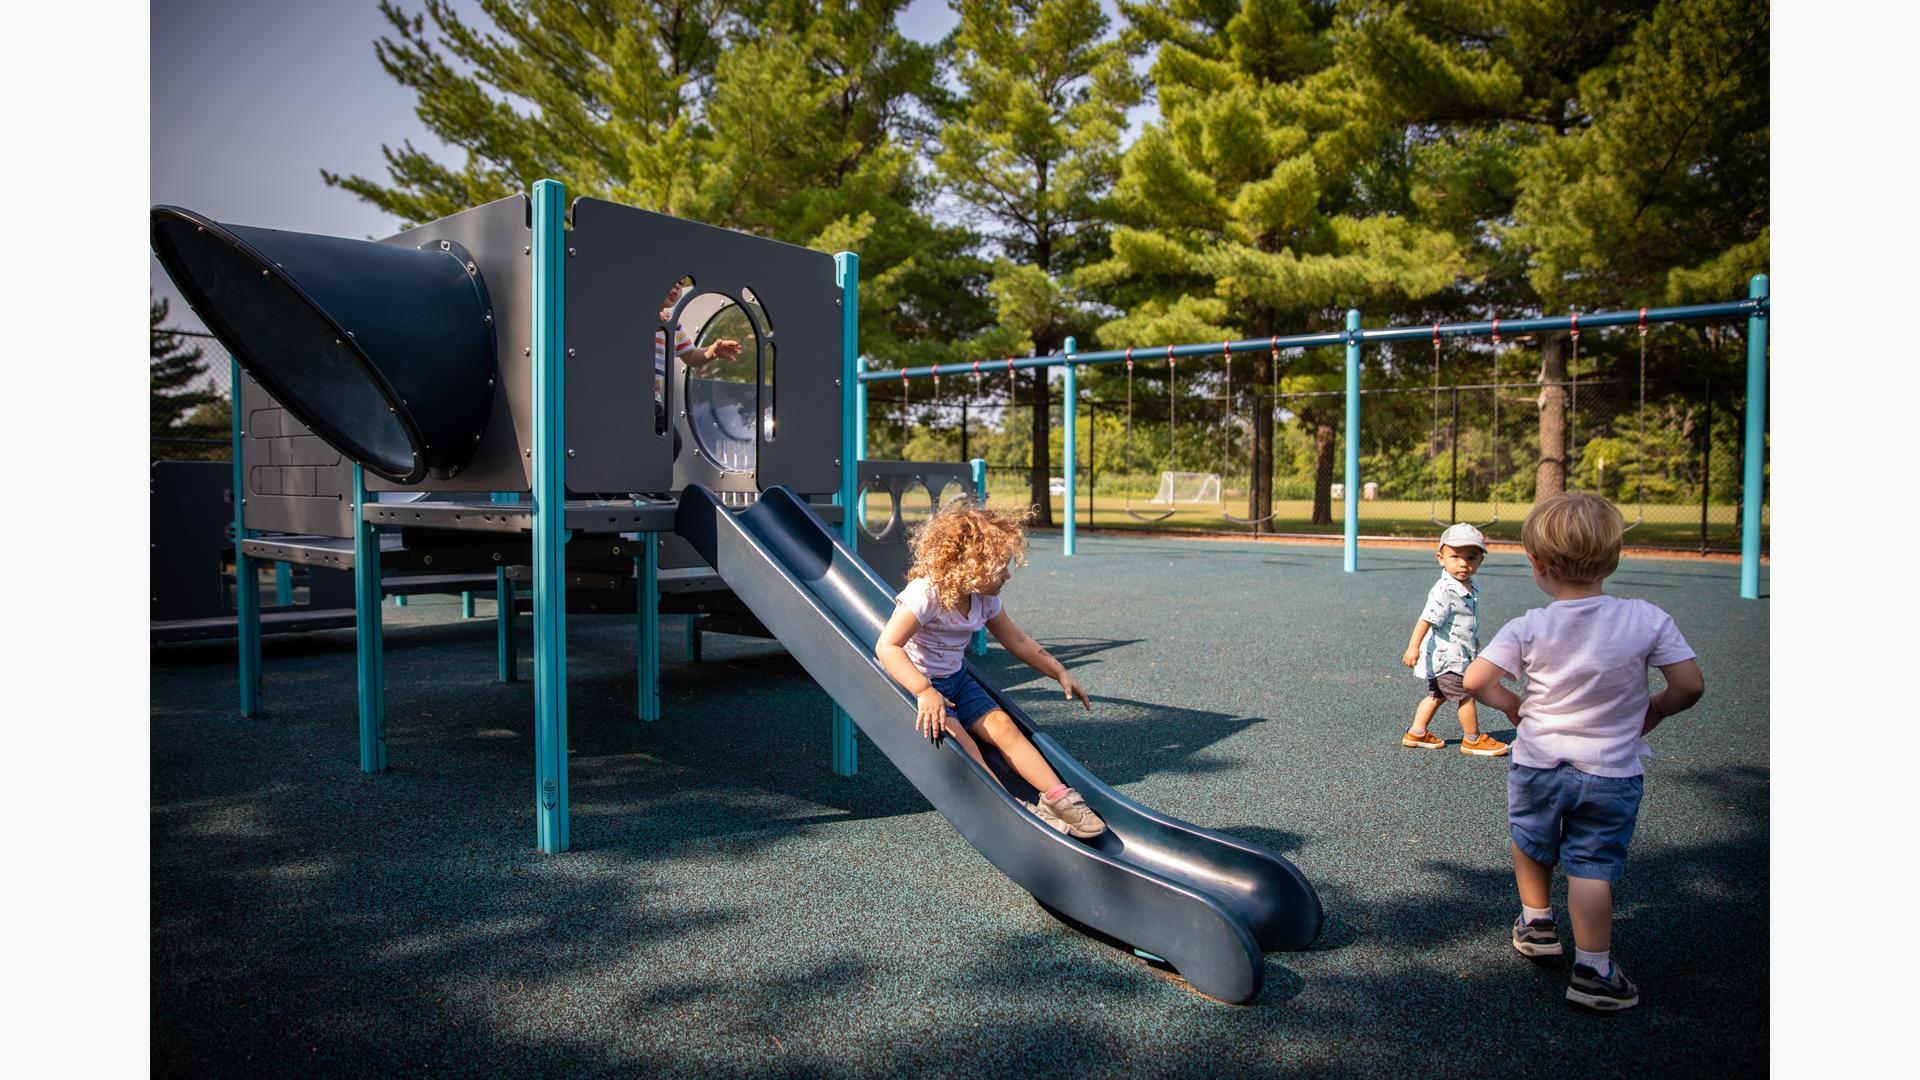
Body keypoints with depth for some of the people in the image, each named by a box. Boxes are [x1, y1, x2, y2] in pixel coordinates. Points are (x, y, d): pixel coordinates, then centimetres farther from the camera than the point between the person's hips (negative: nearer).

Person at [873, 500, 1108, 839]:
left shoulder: (985, 599, 0)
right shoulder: (926, 594, -25)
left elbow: (1017, 640, 14)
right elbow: (887, 647, -31)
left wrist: (1060, 674, 11)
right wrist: (925, 692, -41)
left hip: (956, 679, 7)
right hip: (914, 682, -6)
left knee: (1001, 724, -13)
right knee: (954, 732, -29)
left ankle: (1058, 796, -15)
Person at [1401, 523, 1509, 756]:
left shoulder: (1470, 589, 6)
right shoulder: (1444, 591, -24)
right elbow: (1426, 618, -30)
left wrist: (1474, 639, 36)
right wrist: (1413, 647, -36)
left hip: (1457, 654, 9)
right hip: (1446, 656, -9)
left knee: (1437, 695, 18)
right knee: (1465, 696, 1)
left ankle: (1416, 734, 28)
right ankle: (1473, 739, 18)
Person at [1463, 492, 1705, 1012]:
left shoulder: (1528, 629, -15)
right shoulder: (1648, 619, -12)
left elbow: (1474, 680, -17)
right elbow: (1690, 685, -9)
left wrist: (1514, 705, 3)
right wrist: (1651, 711, 10)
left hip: (1537, 766, 0)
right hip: (1611, 773, 0)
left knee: (1531, 846, 23)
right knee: (1592, 867, 7)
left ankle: (1536, 923, 41)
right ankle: (1593, 972, 7)